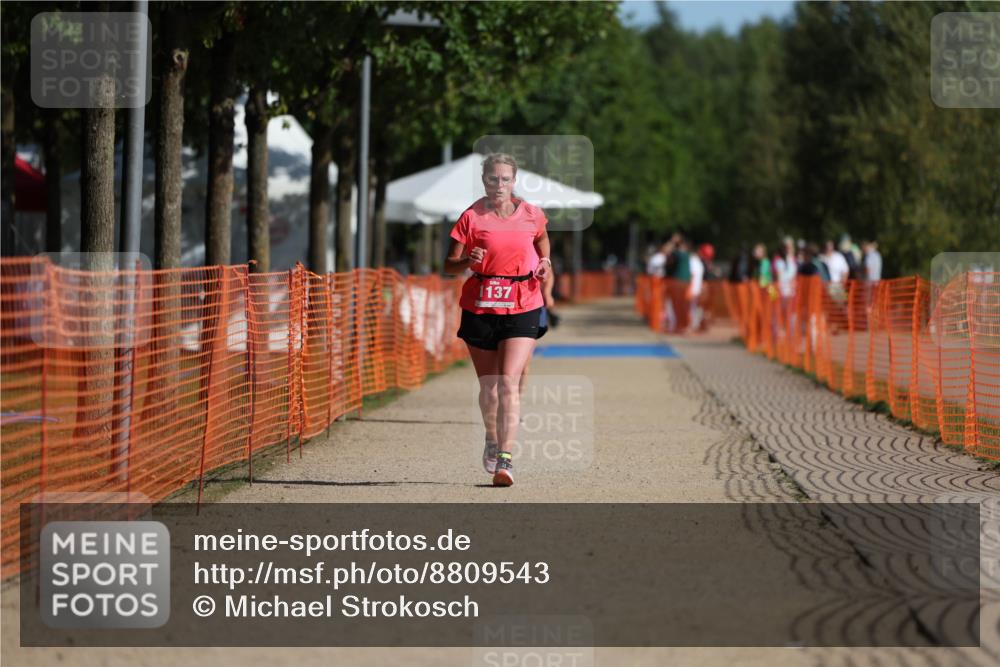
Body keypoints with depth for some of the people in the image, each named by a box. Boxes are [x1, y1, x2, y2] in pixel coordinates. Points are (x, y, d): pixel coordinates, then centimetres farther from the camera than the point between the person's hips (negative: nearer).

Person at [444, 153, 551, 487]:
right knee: (488, 384, 10)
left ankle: (505, 459, -18)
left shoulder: (532, 215, 2)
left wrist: (545, 265, 4)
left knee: (508, 382, -14)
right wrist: (468, 261, -21)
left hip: (522, 308, -1)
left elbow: (542, 243, 24)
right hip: (480, 306, 1)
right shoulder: (472, 217, -2)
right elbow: (449, 264, 0)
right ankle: (492, 440, 38)